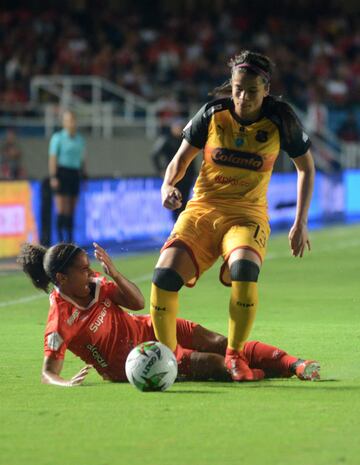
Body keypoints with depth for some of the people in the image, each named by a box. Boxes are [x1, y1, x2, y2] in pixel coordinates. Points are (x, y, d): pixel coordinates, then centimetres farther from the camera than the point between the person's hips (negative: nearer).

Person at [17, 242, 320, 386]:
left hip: (144, 329, 6)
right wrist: (66, 383, -50)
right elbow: (48, 371, -27)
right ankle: (269, 373, -1)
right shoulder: (60, 321, -24)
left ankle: (294, 364, -3)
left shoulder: (93, 284, -4)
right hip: (127, 365, -6)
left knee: (219, 343, -6)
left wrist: (114, 273, -18)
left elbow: (138, 303, -2)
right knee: (214, 364, -17)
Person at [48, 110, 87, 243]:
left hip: (75, 174, 6)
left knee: (71, 211, 6)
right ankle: (60, 240, -8)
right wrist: (53, 177, -15)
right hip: (62, 173, -6)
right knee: (62, 210, -9)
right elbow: (52, 158, -7)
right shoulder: (58, 138, -2)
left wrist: (84, 176, 15)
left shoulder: (79, 139, 15)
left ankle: (69, 240, 10)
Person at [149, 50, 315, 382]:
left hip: (247, 214, -2)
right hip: (202, 209, 2)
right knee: (165, 276, -22)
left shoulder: (280, 120, -5)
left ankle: (235, 355, -15)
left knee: (244, 268, -35)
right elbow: (182, 158, 8)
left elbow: (306, 167, 9)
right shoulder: (212, 114, -4)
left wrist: (300, 224, 5)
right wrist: (168, 185, -14)